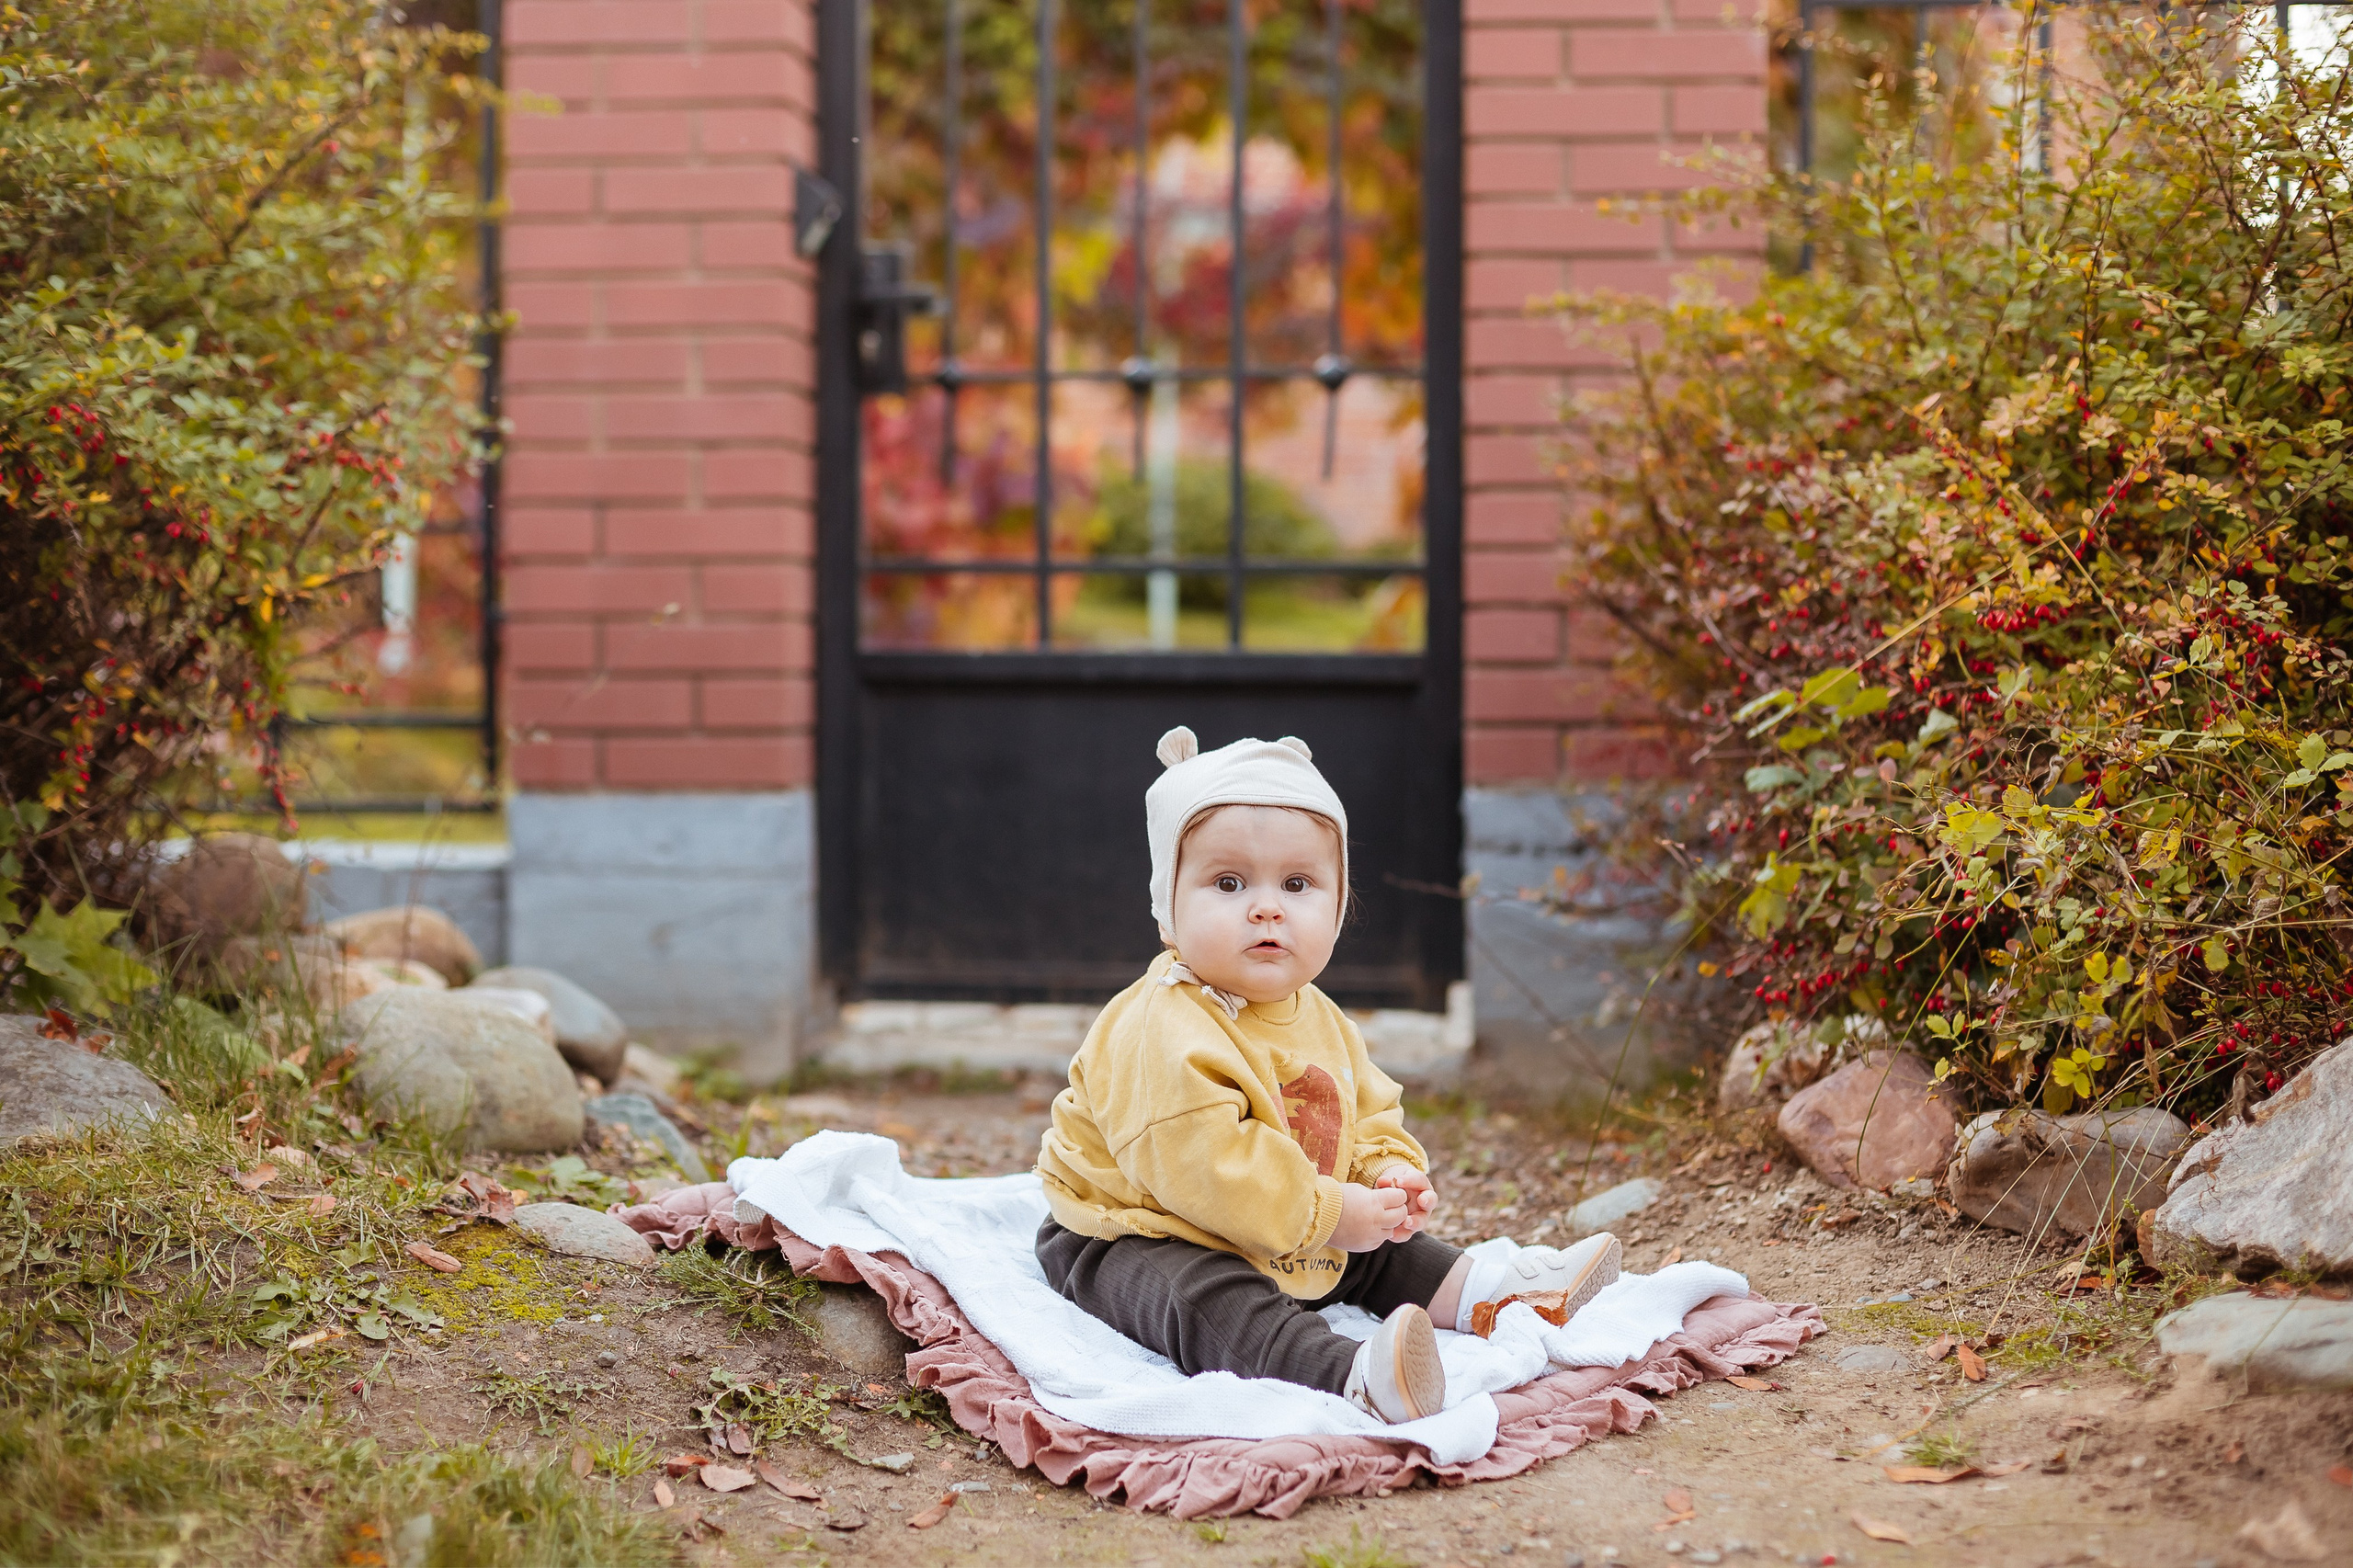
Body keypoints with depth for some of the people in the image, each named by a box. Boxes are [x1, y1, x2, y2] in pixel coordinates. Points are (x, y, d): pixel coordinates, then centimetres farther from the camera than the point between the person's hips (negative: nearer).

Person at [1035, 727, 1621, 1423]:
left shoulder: (1317, 1019, 9)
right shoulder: (1162, 1032, -25)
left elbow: (1369, 1113, 20)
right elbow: (1197, 1164, -32)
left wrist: (1391, 1173, -3)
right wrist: (1322, 1211, -25)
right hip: (1135, 1239, -11)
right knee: (1208, 1299, -38)